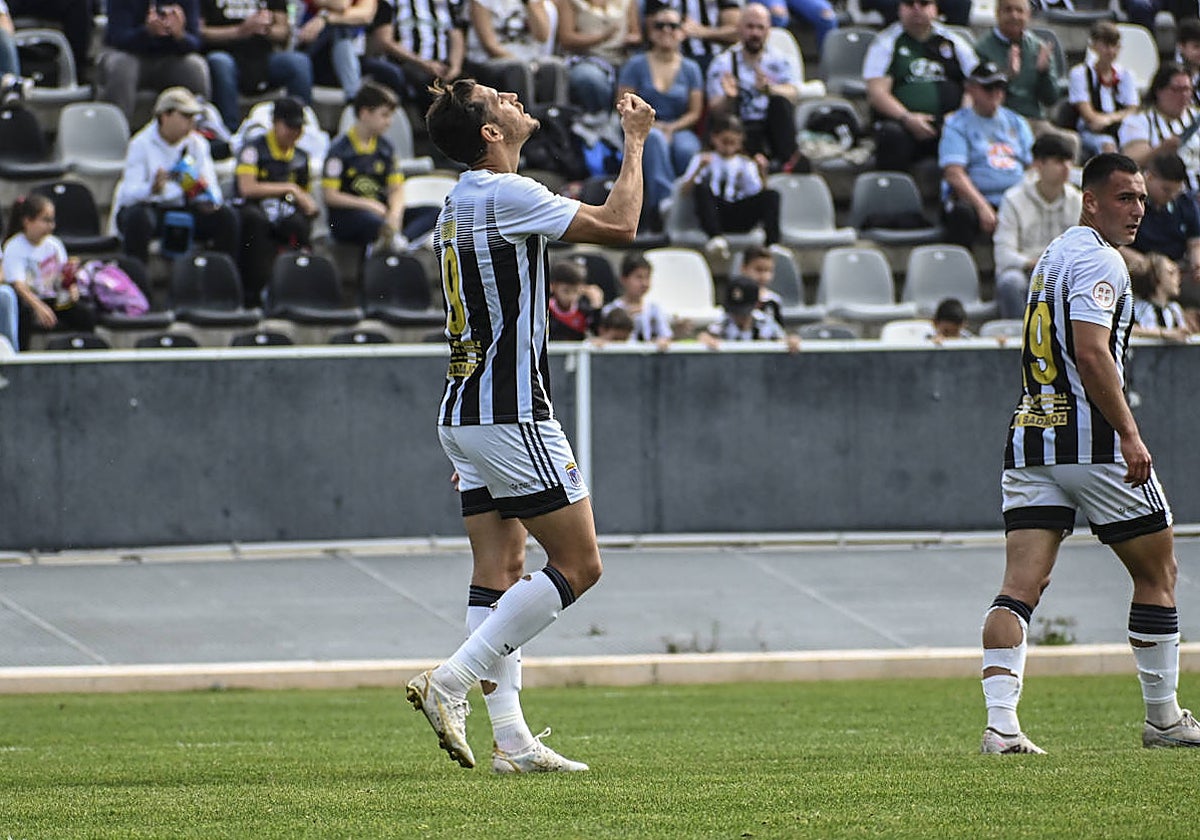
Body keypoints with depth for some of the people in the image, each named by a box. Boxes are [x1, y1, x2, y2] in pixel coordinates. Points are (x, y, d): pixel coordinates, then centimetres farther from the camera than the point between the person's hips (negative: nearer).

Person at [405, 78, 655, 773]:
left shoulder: (458, 204, 15)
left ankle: (512, 740, 1)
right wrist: (635, 140, -2)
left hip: (465, 415, 10)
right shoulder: (505, 194, -15)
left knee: (501, 571, 5)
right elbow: (619, 225, -13)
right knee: (578, 564, -5)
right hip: (511, 414, -10)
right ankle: (450, 684, -12)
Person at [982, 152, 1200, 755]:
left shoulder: (1052, 256, 21)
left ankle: (1000, 723, -18)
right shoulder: (1097, 259, -9)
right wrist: (1129, 434, -22)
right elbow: (1091, 352, -21)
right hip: (1090, 441, -8)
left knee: (1020, 585, -4)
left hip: (1030, 435, 8)